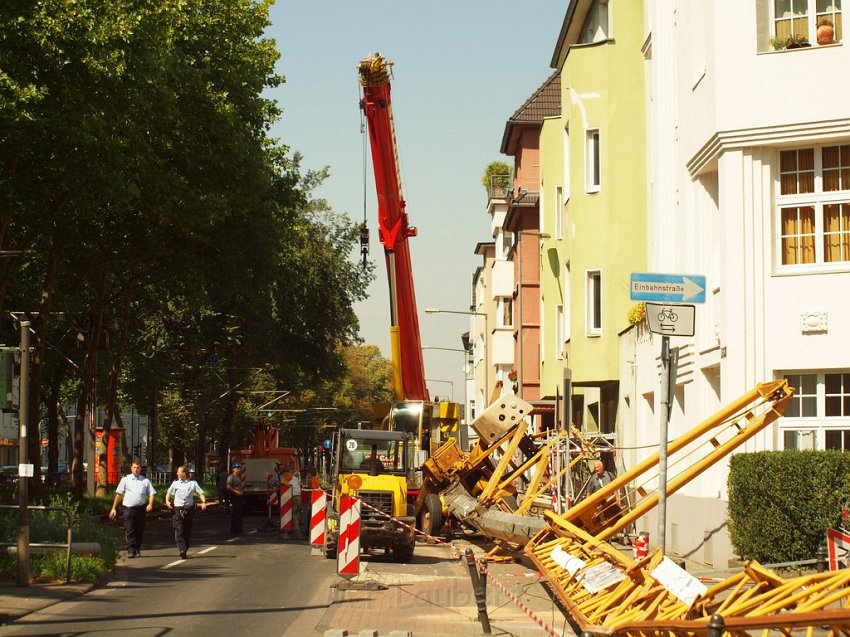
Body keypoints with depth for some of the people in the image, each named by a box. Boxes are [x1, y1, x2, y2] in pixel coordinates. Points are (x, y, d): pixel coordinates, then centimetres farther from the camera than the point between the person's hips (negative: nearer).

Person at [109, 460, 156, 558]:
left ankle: (137, 550, 17)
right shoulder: (125, 479, 6)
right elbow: (118, 494, 6)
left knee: (140, 531, 7)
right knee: (129, 531, -8)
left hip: (141, 508, 2)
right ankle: (131, 551, -11)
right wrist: (113, 508, 2)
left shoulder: (145, 481, 11)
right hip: (129, 508, -2)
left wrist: (150, 504, -9)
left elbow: (151, 493, 10)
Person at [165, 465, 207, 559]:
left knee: (187, 532, 7)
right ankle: (182, 550, -21)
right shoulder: (175, 483, 9)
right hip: (177, 510, 0)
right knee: (179, 532, -13)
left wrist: (203, 502, -13)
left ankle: (185, 550, 20)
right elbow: (169, 493, 19)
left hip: (189, 510, 0)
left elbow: (201, 493, 4)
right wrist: (167, 501, 1)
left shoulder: (193, 483, 4)